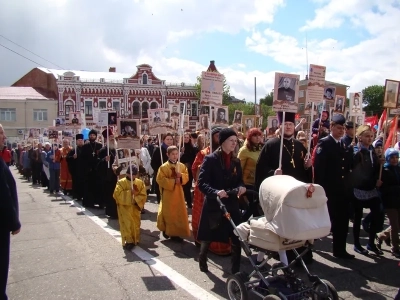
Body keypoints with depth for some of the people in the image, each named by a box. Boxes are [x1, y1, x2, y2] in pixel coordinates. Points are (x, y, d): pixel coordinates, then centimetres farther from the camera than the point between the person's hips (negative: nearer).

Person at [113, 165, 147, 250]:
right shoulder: (121, 182, -7)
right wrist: (129, 193, -22)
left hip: (135, 208, 3)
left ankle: (135, 240, 25)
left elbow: (143, 196, -1)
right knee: (127, 225, -5)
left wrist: (136, 195, -20)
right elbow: (117, 194, -18)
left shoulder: (140, 183, 1)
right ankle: (128, 241, 2)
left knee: (136, 224, 11)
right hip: (124, 208, -3)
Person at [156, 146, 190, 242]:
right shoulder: (163, 167, -11)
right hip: (168, 194, -5)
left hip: (178, 193, 5)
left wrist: (181, 176, -16)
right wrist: (173, 181, -20)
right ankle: (168, 232, 20)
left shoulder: (182, 166, 5)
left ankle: (177, 233, 22)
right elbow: (160, 180, -16)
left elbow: (186, 177, 6)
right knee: (169, 214, 4)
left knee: (179, 213, 9)